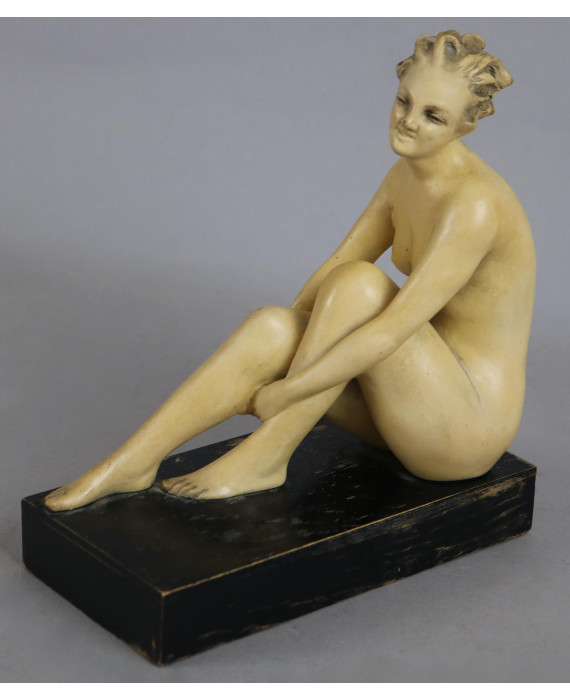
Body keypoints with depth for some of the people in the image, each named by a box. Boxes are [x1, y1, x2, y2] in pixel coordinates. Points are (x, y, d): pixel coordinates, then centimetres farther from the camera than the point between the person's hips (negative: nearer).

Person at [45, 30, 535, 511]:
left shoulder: (472, 204, -26)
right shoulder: (407, 176, 4)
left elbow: (389, 331, -29)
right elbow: (335, 267, 10)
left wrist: (281, 393, -23)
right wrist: (283, 346, 0)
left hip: (469, 425, -7)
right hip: (417, 397, 8)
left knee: (359, 284, -28)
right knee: (271, 326, -14)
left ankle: (263, 459, -16)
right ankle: (131, 465, -12)